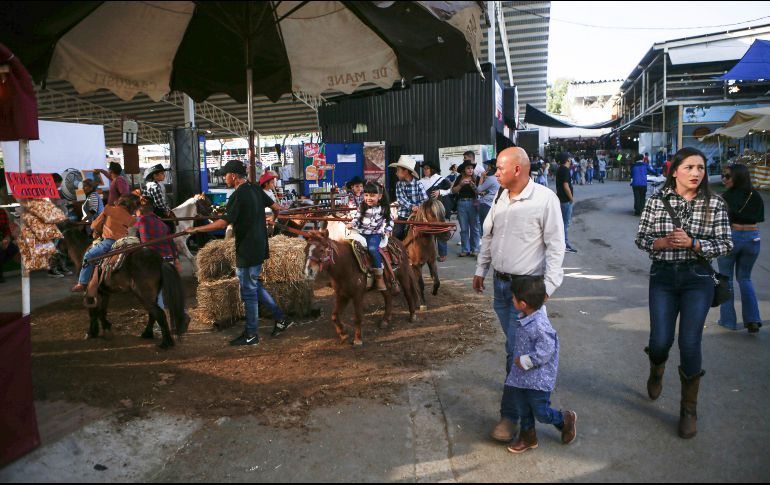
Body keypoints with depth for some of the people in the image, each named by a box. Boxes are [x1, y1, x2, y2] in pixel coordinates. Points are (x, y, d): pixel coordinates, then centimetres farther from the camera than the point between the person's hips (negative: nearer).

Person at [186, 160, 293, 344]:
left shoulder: (238, 196, -19)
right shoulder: (256, 189, 6)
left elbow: (223, 223, -26)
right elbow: (276, 208, 16)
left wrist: (196, 229, -19)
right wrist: (275, 216, 39)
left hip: (247, 251, -9)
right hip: (259, 246, 9)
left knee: (249, 291, 2)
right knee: (254, 285, 21)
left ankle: (251, 335, 14)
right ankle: (281, 318, 22)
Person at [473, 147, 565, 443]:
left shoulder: (545, 198, -14)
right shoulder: (500, 197, 6)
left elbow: (555, 246, -12)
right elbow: (488, 235, 16)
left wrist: (548, 286, -15)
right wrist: (481, 270, 17)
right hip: (501, 283, 7)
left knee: (516, 351, -5)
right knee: (515, 344, 17)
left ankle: (510, 414, 7)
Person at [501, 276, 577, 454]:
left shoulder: (540, 326, -31)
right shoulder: (526, 319, -3)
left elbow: (544, 353, -28)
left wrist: (523, 361, -20)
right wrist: (519, 361, 12)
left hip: (538, 379, -8)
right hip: (522, 377, 8)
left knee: (541, 412, 10)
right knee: (523, 409, 19)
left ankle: (565, 420, 37)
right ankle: (528, 437, 38)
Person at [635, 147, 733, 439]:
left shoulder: (715, 204, -2)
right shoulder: (657, 201, -1)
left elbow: (726, 245, -2)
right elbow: (641, 238, 3)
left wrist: (692, 243, -17)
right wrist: (662, 242, -17)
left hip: (697, 278, 0)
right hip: (663, 276, 1)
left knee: (690, 344, -1)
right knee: (661, 341, 0)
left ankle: (689, 410, 19)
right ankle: (656, 371, 40)